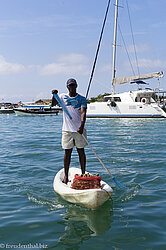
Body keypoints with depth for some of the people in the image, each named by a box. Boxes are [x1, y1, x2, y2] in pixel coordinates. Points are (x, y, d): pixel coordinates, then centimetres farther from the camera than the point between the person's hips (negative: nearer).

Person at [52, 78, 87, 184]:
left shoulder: (82, 99, 2)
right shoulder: (63, 97, 8)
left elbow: (83, 112, -10)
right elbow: (53, 104, -5)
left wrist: (81, 126, -24)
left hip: (79, 129, -1)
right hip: (67, 129, 1)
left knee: (81, 151, 6)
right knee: (67, 152, 4)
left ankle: (83, 174, 16)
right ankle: (66, 175, 12)